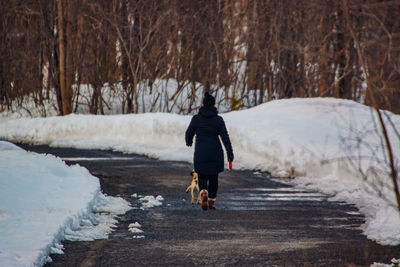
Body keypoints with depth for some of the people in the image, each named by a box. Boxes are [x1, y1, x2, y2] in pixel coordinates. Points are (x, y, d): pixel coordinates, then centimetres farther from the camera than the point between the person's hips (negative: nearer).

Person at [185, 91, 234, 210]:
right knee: (213, 178, 14)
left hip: (200, 154, 0)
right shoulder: (218, 120, -5)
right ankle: (211, 201, 18)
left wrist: (189, 142, 30)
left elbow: (189, 133, 7)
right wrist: (230, 153, -5)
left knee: (202, 177, 9)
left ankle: (203, 192, -21)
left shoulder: (196, 119, -4)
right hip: (215, 154, 0)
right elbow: (225, 137, -9)